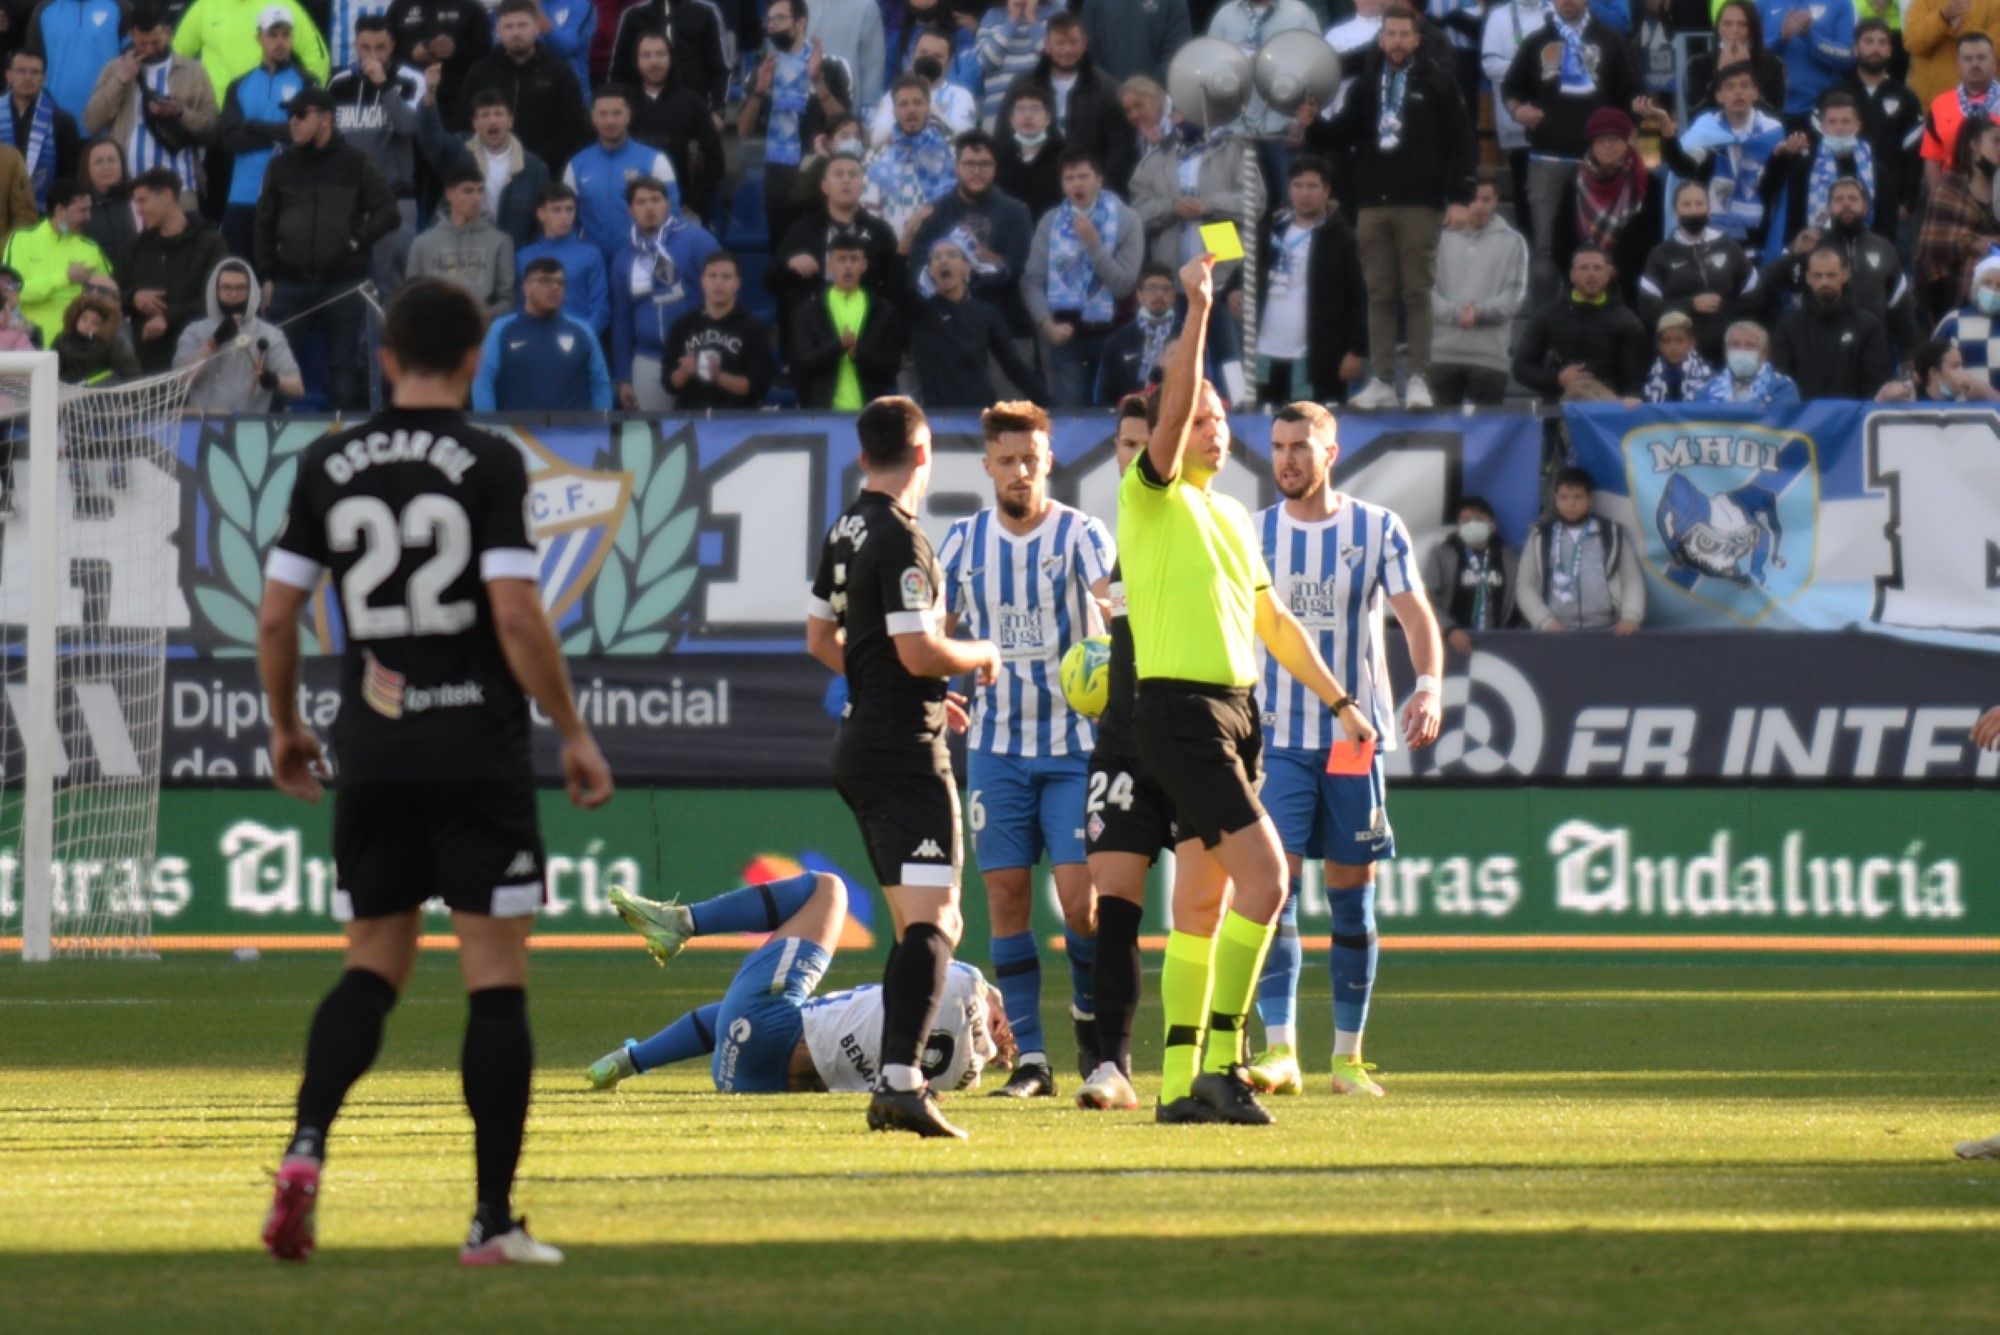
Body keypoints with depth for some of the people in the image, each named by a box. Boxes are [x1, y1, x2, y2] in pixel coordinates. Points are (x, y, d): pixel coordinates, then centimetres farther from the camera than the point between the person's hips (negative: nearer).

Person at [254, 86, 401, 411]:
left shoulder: (354, 165, 2)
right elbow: (265, 223, 12)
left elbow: (387, 212, 3)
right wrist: (267, 276, 7)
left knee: (344, 365, 3)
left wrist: (358, 240, -7)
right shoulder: (281, 166, 9)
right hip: (291, 283, 2)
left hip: (342, 283, -2)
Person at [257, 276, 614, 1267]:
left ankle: (306, 1147, -10)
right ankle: (493, 1218, 0)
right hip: (478, 752, -4)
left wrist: (285, 726, 21)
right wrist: (574, 735, -6)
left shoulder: (328, 464, 4)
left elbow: (276, 614, 6)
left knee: (373, 969, 14)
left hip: (373, 752, 4)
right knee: (496, 981, 2)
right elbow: (517, 614, -14)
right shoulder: (488, 463, -8)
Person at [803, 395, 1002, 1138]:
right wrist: (982, 656, -1)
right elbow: (920, 651, -21)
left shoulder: (847, 532, 12)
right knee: (931, 922, -15)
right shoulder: (901, 540, -15)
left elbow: (821, 640, 22)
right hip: (905, 749, -9)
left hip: (860, 742, 9)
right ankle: (900, 1079, -27)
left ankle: (893, 1081, 14)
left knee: (923, 925, 16)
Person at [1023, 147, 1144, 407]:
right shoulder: (1050, 222, 5)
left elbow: (1124, 285, -6)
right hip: (1064, 334, 1)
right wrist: (1047, 324, -12)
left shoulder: (1126, 220, -1)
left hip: (1110, 334, -1)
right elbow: (1032, 282, 3)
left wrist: (1094, 244, -15)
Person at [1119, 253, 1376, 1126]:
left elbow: (1272, 620, 26)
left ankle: (1181, 1079, 11)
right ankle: (1221, 1059, -17)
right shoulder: (1152, 497, -4)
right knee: (1262, 872, -18)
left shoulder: (1232, 518, 19)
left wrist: (1338, 700, 25)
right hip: (1180, 709, -8)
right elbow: (1172, 408, -21)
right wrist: (1197, 310, -27)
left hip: (1234, 711, 8)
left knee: (1203, 903, 9)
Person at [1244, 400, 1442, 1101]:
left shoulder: (1378, 529, 1)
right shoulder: (1253, 535, 5)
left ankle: (1348, 1056, 13)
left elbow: (1416, 615, -7)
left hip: (1357, 734, 0)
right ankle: (1280, 1051, -17)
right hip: (1276, 737, 0)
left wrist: (1429, 685, -24)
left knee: (1352, 900, 5)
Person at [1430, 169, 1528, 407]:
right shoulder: (1444, 239, 10)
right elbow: (1428, 291, 2)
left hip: (1490, 355, -1)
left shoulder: (1512, 242, 9)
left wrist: (1479, 312, -13)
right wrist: (1455, 313, -14)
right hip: (1443, 353, 1)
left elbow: (1515, 296, 1)